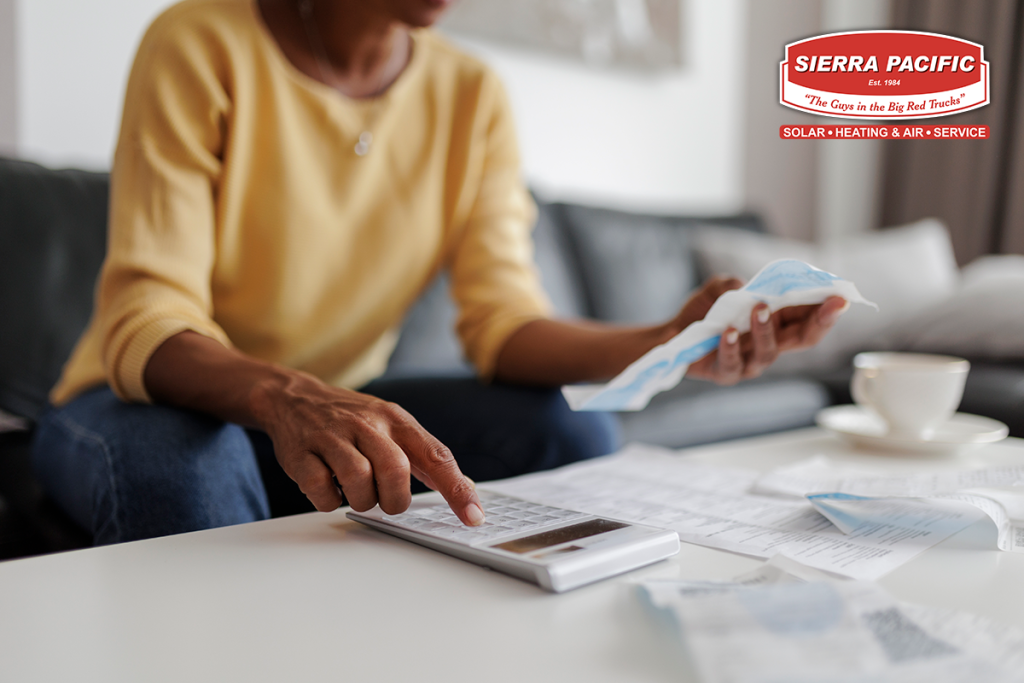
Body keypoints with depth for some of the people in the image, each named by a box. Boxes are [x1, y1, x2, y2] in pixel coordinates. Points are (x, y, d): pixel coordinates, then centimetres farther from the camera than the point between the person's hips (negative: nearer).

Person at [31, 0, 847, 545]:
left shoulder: (473, 95, -4)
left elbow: (503, 320, -13)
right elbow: (144, 324, -24)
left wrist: (664, 345, -31)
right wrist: (287, 397, -46)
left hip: (339, 406, 3)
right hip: (160, 398, -2)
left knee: (573, 433, -16)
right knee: (183, 467, -37)